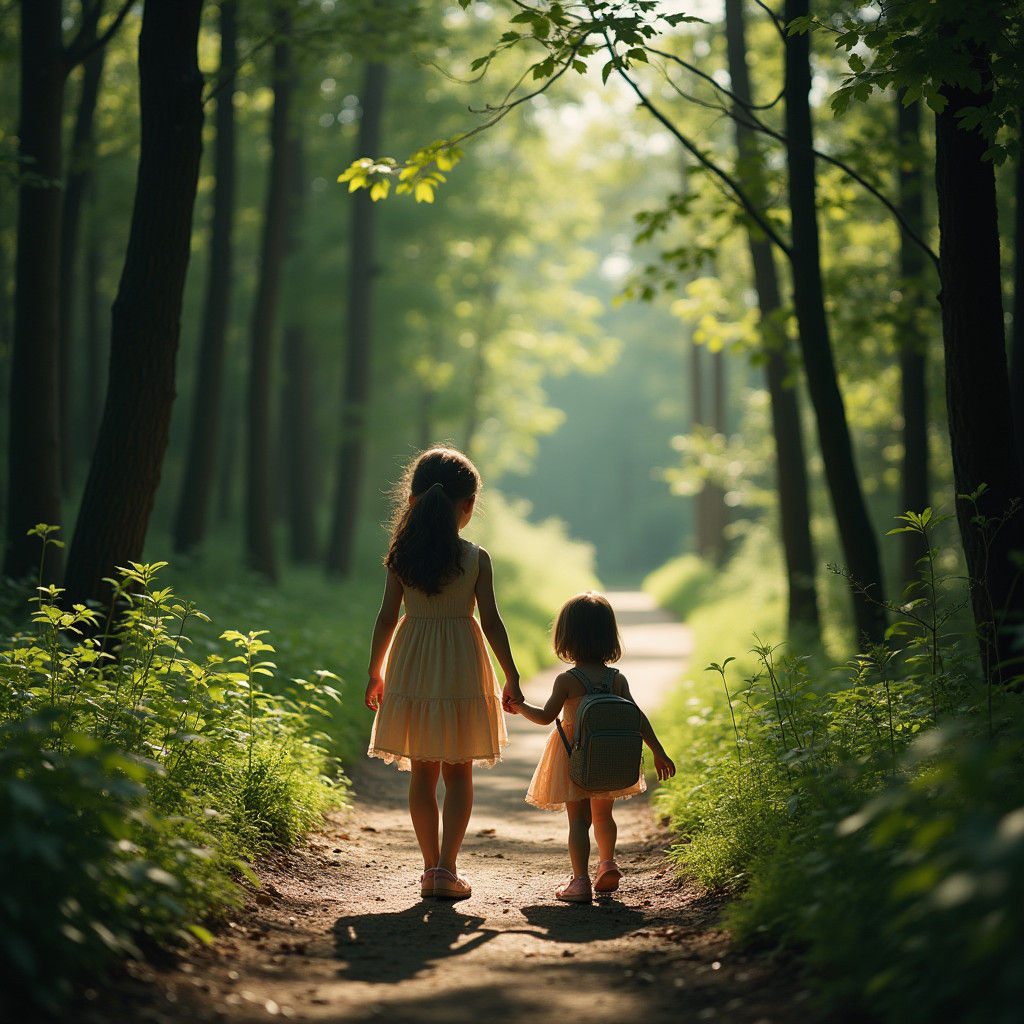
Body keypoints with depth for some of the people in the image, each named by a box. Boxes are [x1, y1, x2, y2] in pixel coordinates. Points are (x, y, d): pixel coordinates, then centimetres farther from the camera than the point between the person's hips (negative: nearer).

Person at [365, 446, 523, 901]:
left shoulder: (401, 556, -1)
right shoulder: (477, 559, -6)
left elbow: (386, 617, 1)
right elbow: (491, 622, -6)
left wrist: (375, 672, 11)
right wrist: (511, 677, 3)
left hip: (413, 669, 2)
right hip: (461, 670, -2)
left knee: (422, 774, 10)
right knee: (459, 775, 7)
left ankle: (431, 866, 13)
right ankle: (447, 867, -1)